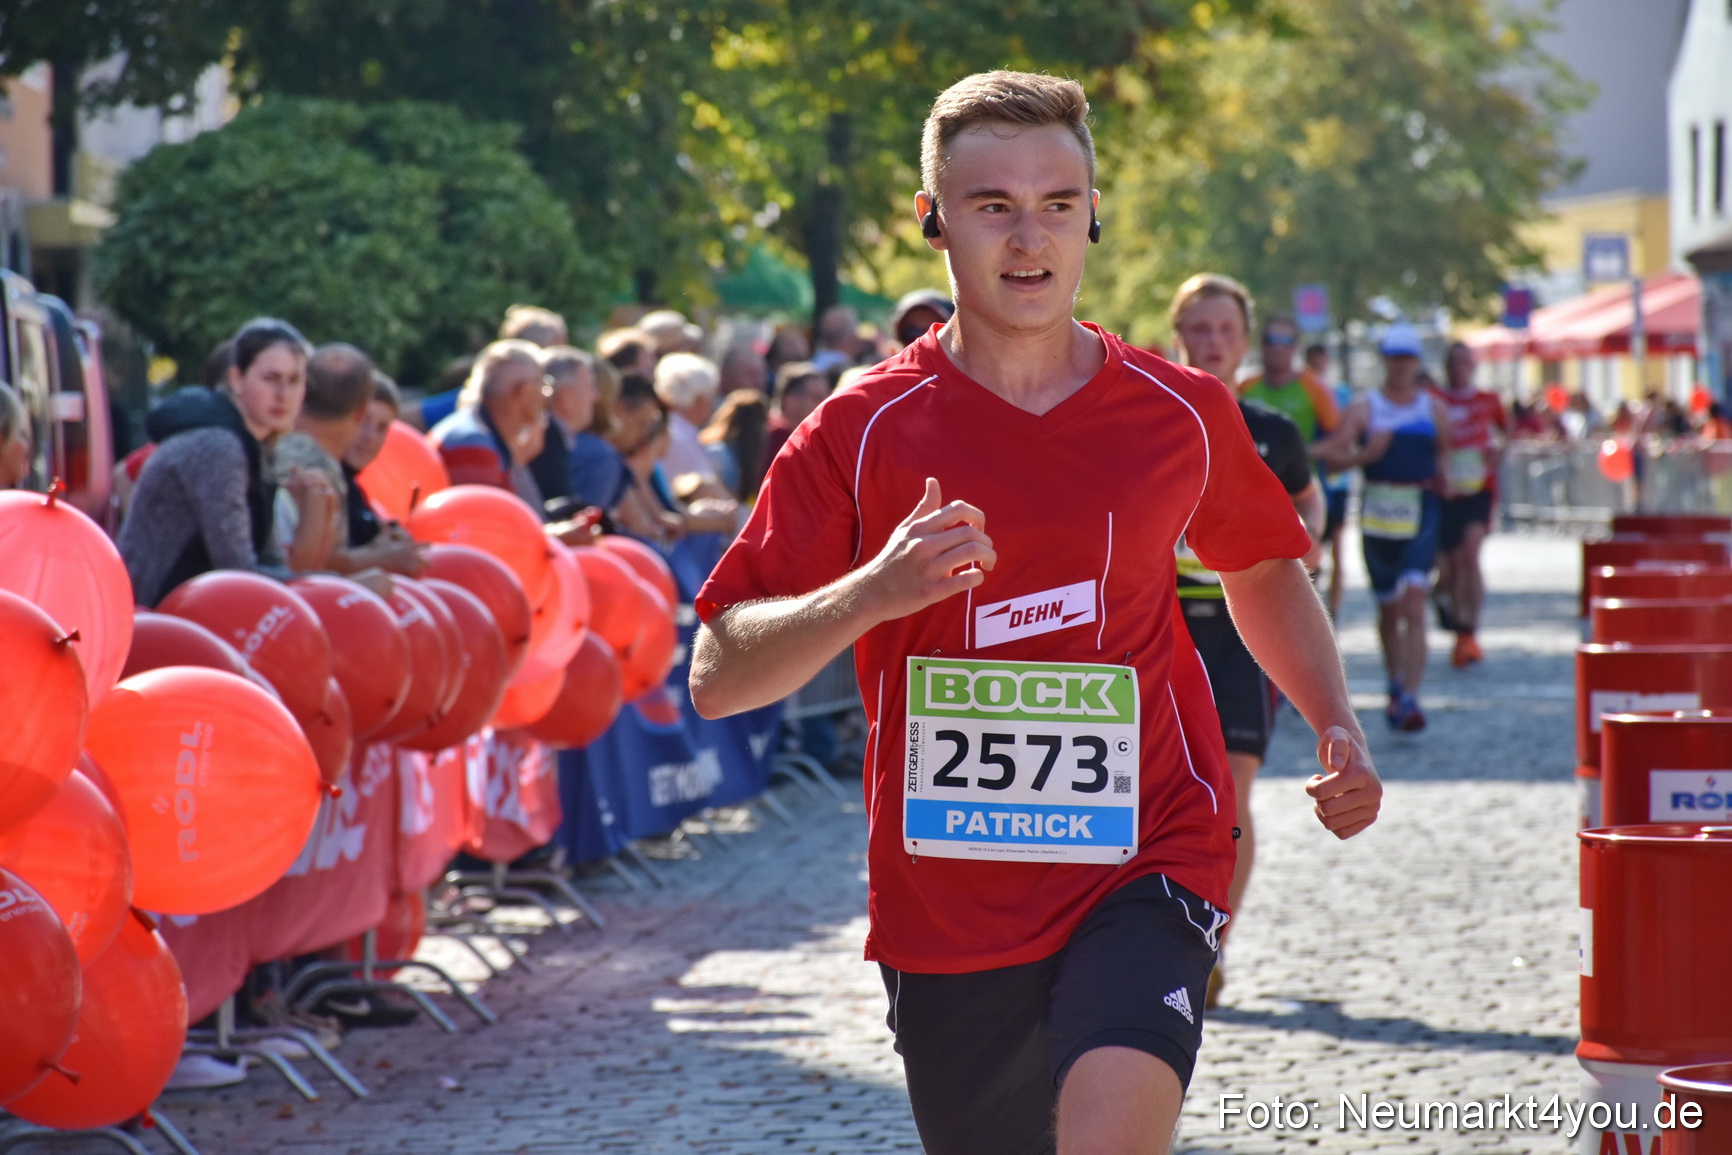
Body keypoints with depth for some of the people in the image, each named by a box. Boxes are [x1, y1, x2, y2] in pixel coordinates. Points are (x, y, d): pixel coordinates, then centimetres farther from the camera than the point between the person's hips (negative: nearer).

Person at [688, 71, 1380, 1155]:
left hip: (1145, 865, -1)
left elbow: (1263, 570, 24)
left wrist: (1339, 727, 8)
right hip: (946, 898, 1)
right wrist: (870, 593, -25)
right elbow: (716, 677, -7)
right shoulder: (865, 431, -4)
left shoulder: (1184, 413, 3)